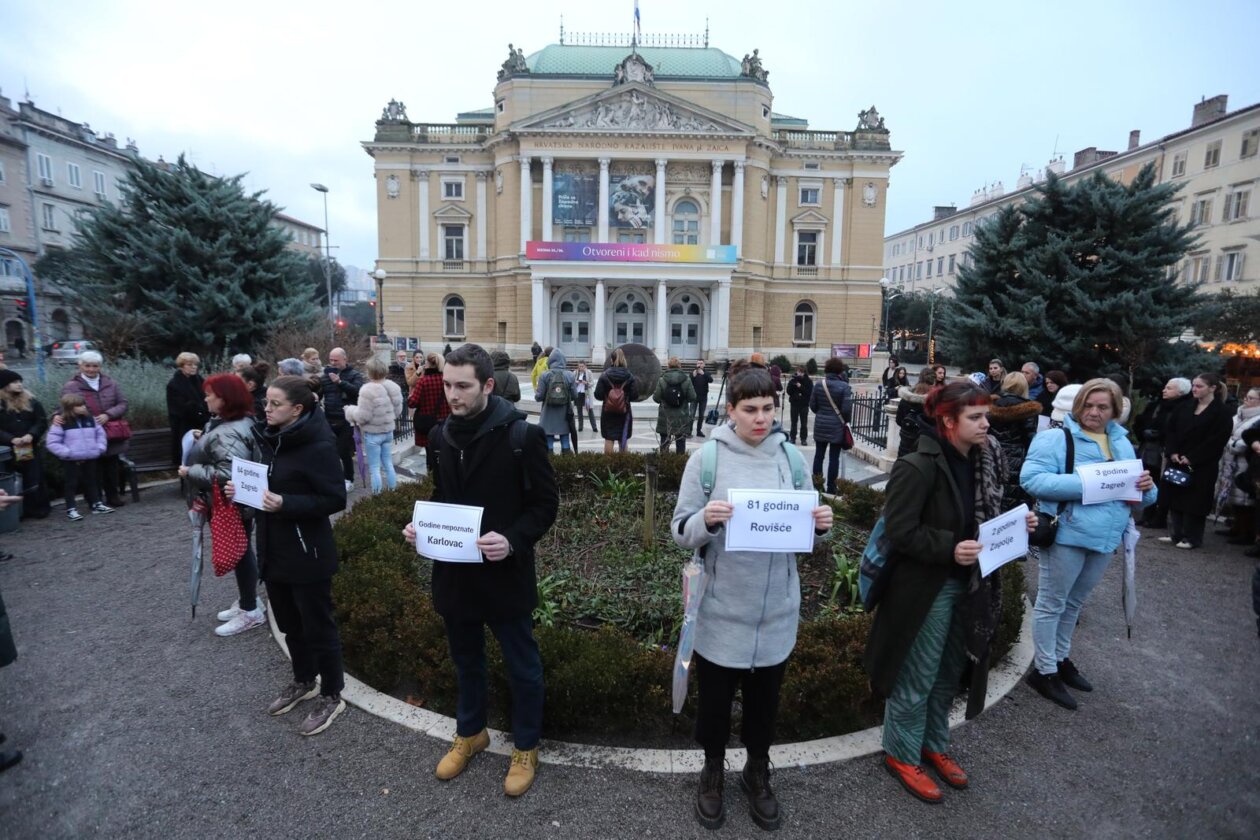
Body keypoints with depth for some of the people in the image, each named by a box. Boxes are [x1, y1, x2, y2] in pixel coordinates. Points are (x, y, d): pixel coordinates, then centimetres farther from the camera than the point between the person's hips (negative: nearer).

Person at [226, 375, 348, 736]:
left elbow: (335, 499, -21)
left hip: (307, 554, -8)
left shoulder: (318, 446, -20)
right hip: (273, 549, 8)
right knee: (289, 623, 22)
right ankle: (303, 681, 43)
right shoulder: (269, 439, 5)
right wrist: (241, 490, 0)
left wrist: (286, 504, -28)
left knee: (318, 626, 6)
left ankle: (332, 695, 24)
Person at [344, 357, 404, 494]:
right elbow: (398, 411, 8)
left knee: (374, 468, 4)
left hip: (372, 434, -6)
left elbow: (362, 416, -19)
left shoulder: (368, 390, -22)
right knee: (388, 464, 17)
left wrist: (350, 410, -1)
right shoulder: (393, 387, -1)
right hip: (388, 431, 6)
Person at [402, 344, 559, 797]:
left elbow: (546, 504, -13)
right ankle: (470, 733, 48)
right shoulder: (442, 435, 1)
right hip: (455, 570, 6)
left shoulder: (522, 435, -17)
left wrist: (511, 540, -28)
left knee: (521, 666, 14)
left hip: (504, 573, -5)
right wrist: (422, 526, -4)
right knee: (466, 661, 24)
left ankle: (526, 747, 36)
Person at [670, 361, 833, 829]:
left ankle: (758, 774, 47)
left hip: (776, 608, 3)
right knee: (715, 696, 17)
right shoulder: (706, 458, -11)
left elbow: (805, 532, 5)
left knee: (765, 697, 21)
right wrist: (706, 520, -30)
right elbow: (681, 532, -10)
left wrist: (820, 525, -17)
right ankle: (713, 773, 43)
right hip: (721, 608, -2)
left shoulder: (790, 456, -3)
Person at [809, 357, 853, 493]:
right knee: (834, 457, 4)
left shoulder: (818, 384, -3)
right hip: (836, 426, -3)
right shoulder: (844, 386, -12)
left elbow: (812, 405, 1)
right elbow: (847, 409, -15)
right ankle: (831, 488, 10)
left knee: (819, 455, 12)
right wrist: (844, 421, 5)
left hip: (820, 425, 3)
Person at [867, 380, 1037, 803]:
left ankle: (933, 745, 43)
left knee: (948, 675, 22)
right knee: (917, 678, 9)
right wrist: (950, 548, -29)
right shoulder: (919, 466, -22)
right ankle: (901, 755, 30)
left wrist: (1015, 525, -2)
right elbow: (900, 530, -22)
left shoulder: (982, 460, 2)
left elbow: (985, 518, 16)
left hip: (969, 584, 8)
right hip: (926, 589, -8)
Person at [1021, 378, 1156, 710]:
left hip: (1105, 537, 7)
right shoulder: (1056, 437, -11)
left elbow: (1135, 491, 18)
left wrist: (1147, 488, -5)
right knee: (1052, 604, 4)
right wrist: (1083, 483, -26)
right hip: (1066, 535, -7)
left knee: (1074, 603, 21)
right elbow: (1031, 478, -21)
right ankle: (1044, 671, 15)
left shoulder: (1122, 443, 13)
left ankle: (1061, 659, 36)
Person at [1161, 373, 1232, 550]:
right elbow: (1171, 429, 7)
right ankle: (1176, 534, 18)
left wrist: (1191, 458, -16)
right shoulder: (1186, 407, 10)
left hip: (1202, 466, -6)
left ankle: (1192, 538, 10)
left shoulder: (1221, 412, -7)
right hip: (1177, 461, 6)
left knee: (1195, 501, -1)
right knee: (1175, 497, 9)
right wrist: (1172, 452, -7)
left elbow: (1216, 441, -13)